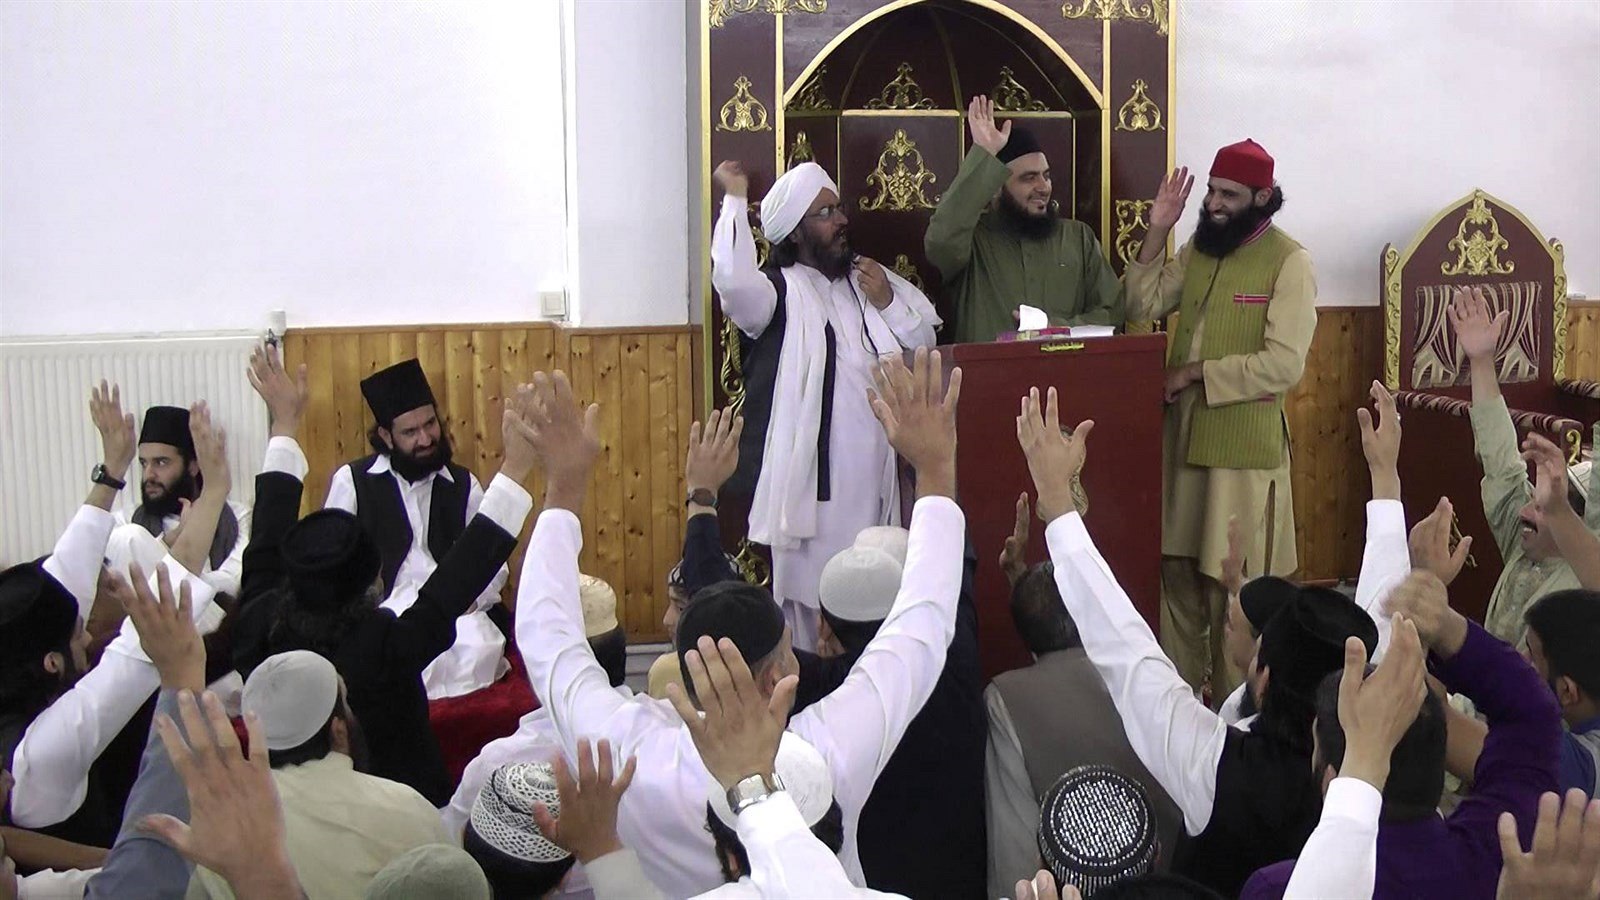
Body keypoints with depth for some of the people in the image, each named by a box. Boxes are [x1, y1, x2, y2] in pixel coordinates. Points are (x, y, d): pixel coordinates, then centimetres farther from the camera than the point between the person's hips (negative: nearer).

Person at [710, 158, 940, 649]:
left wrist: (889, 305, -3)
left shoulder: (870, 278, 15)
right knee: (810, 590, -1)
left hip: (873, 474, 6)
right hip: (810, 475, -6)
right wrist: (735, 200, -21)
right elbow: (733, 281, -29)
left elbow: (926, 344, 14)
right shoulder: (779, 290, -5)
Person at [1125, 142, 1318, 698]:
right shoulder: (1198, 248, 9)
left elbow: (1283, 365, -18)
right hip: (1182, 434, 6)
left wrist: (1194, 372, -16)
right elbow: (1141, 307, 6)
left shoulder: (1288, 261, -11)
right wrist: (1156, 235, -4)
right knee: (1175, 568, 13)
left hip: (1244, 444, -6)